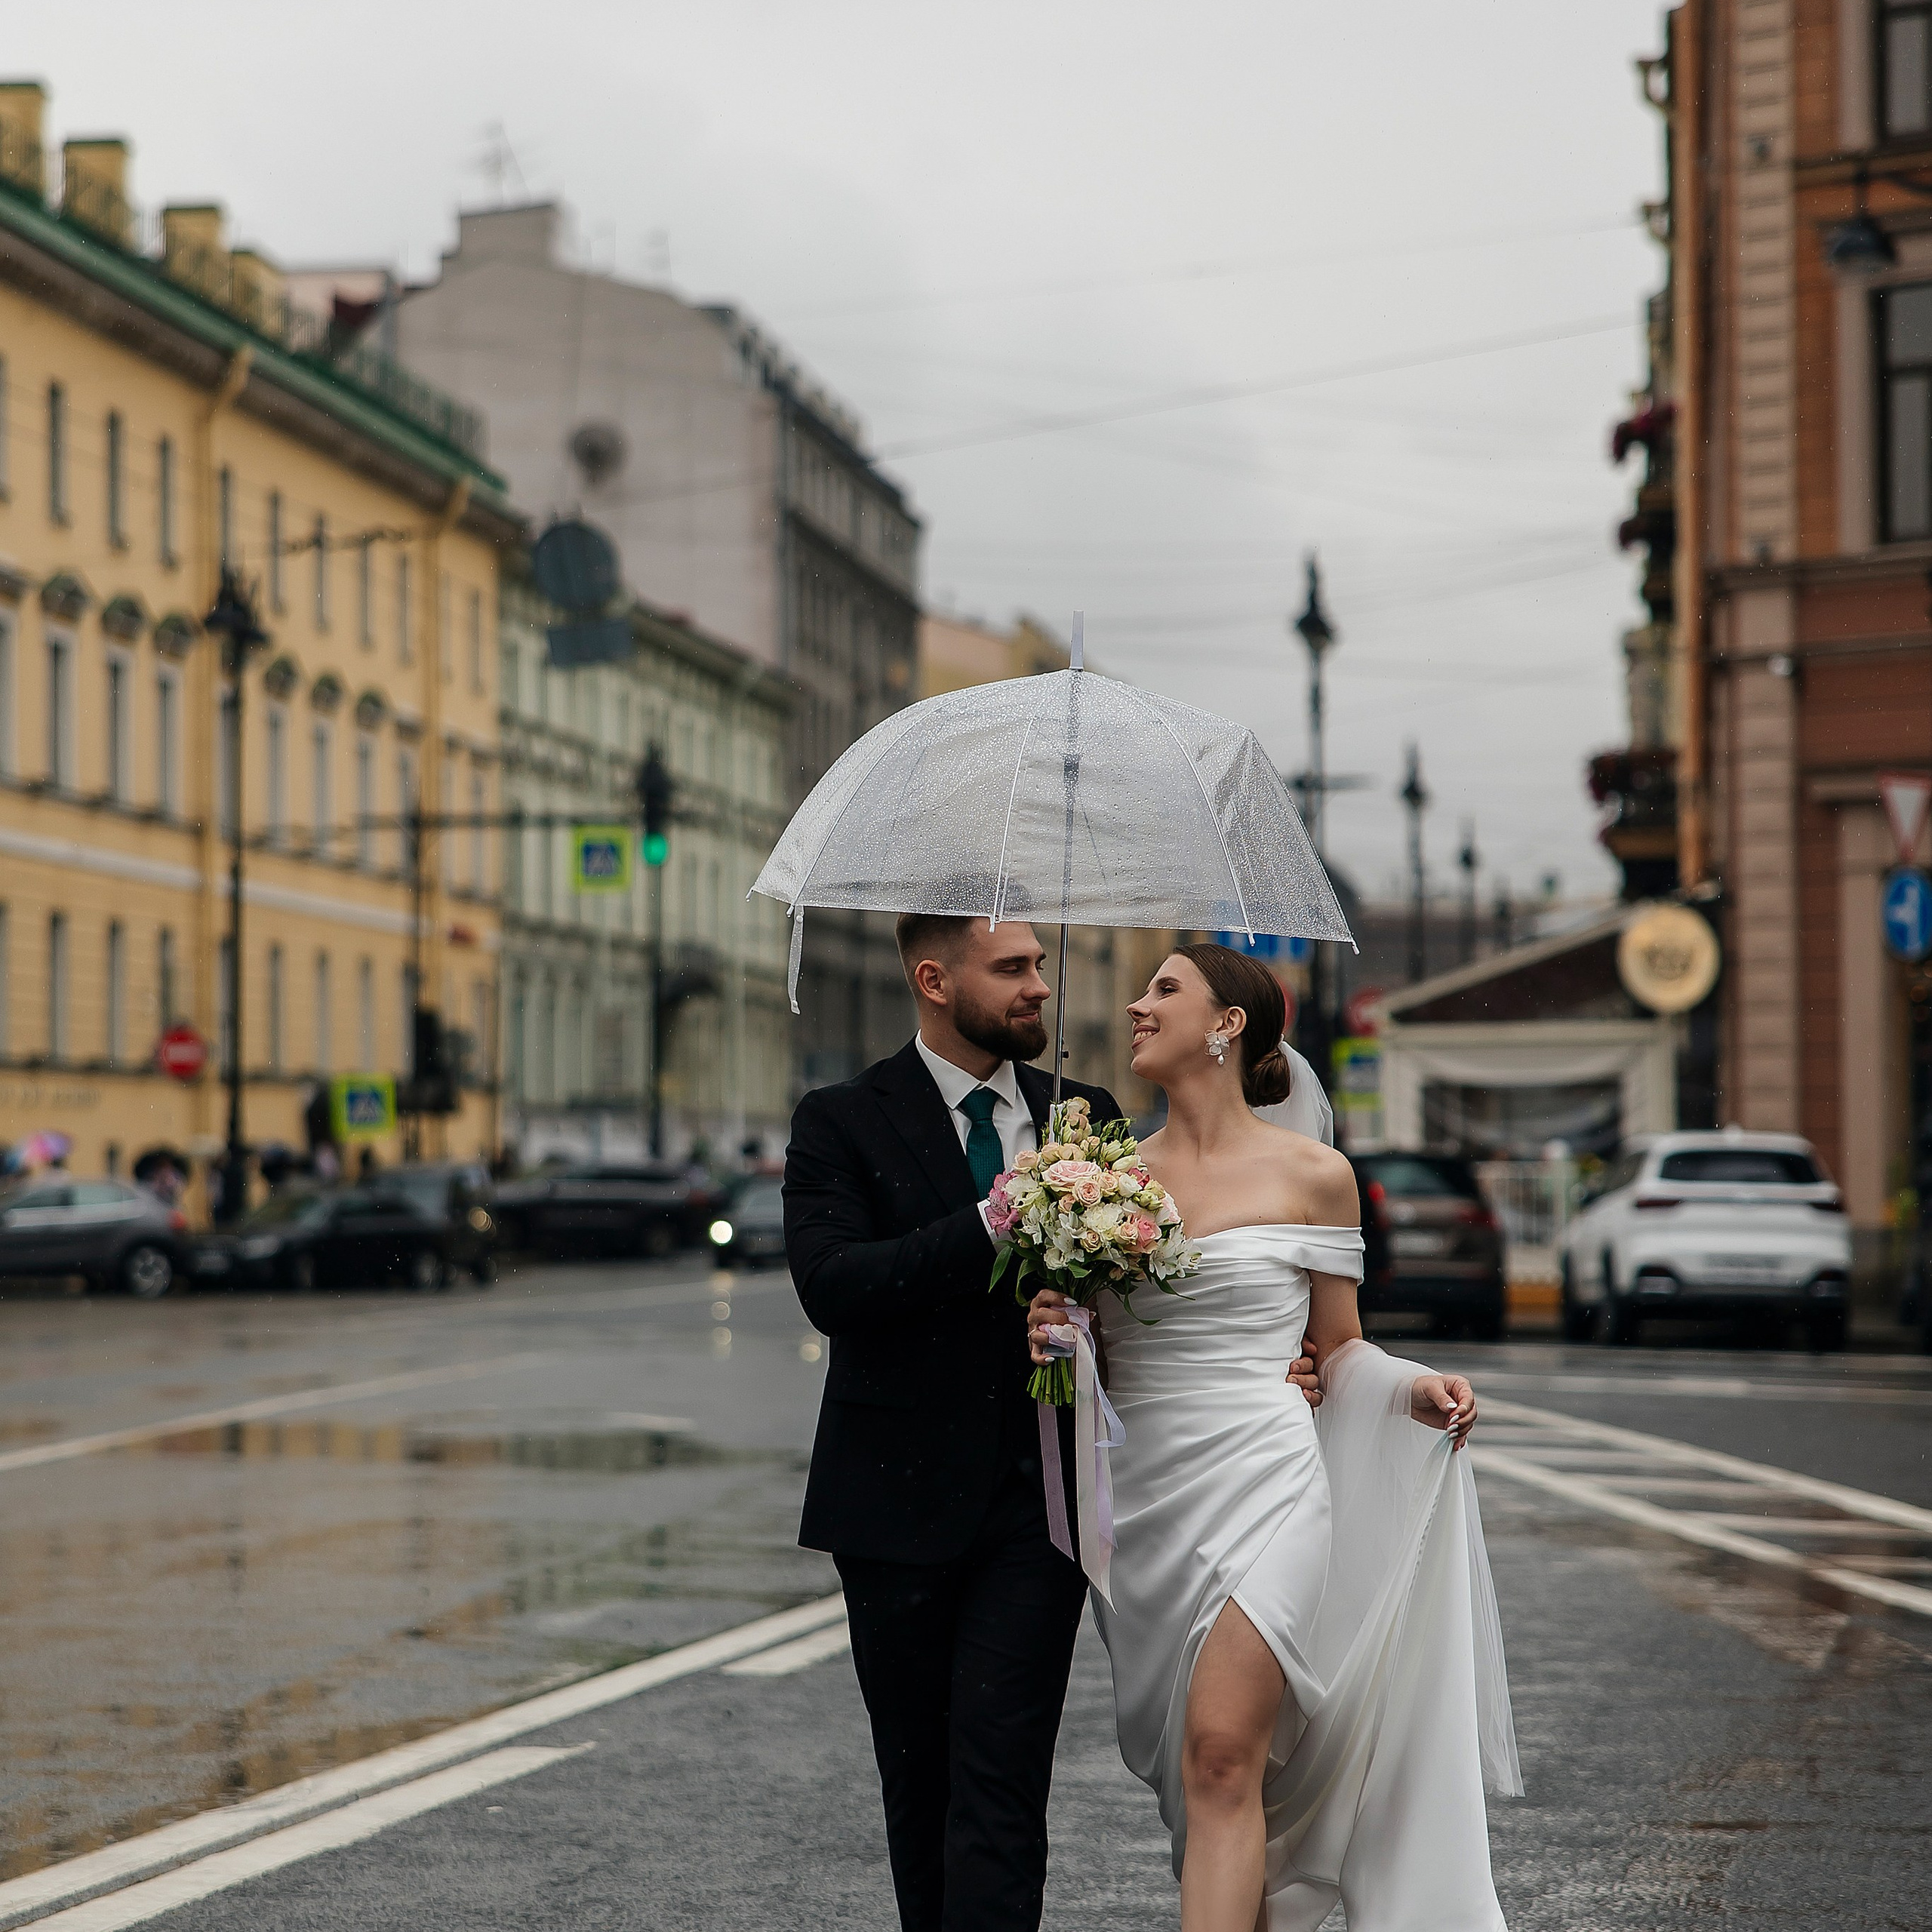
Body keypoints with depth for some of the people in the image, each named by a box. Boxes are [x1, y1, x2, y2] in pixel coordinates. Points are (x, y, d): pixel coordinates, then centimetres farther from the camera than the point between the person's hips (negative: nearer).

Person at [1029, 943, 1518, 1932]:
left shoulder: (1311, 1174, 1)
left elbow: (1336, 1348, 10)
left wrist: (1416, 1389, -9)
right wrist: (1053, 1335, -2)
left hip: (1263, 1485, -4)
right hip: (1143, 1495, 5)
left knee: (1223, 1753, -17)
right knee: (1188, 1769, 8)